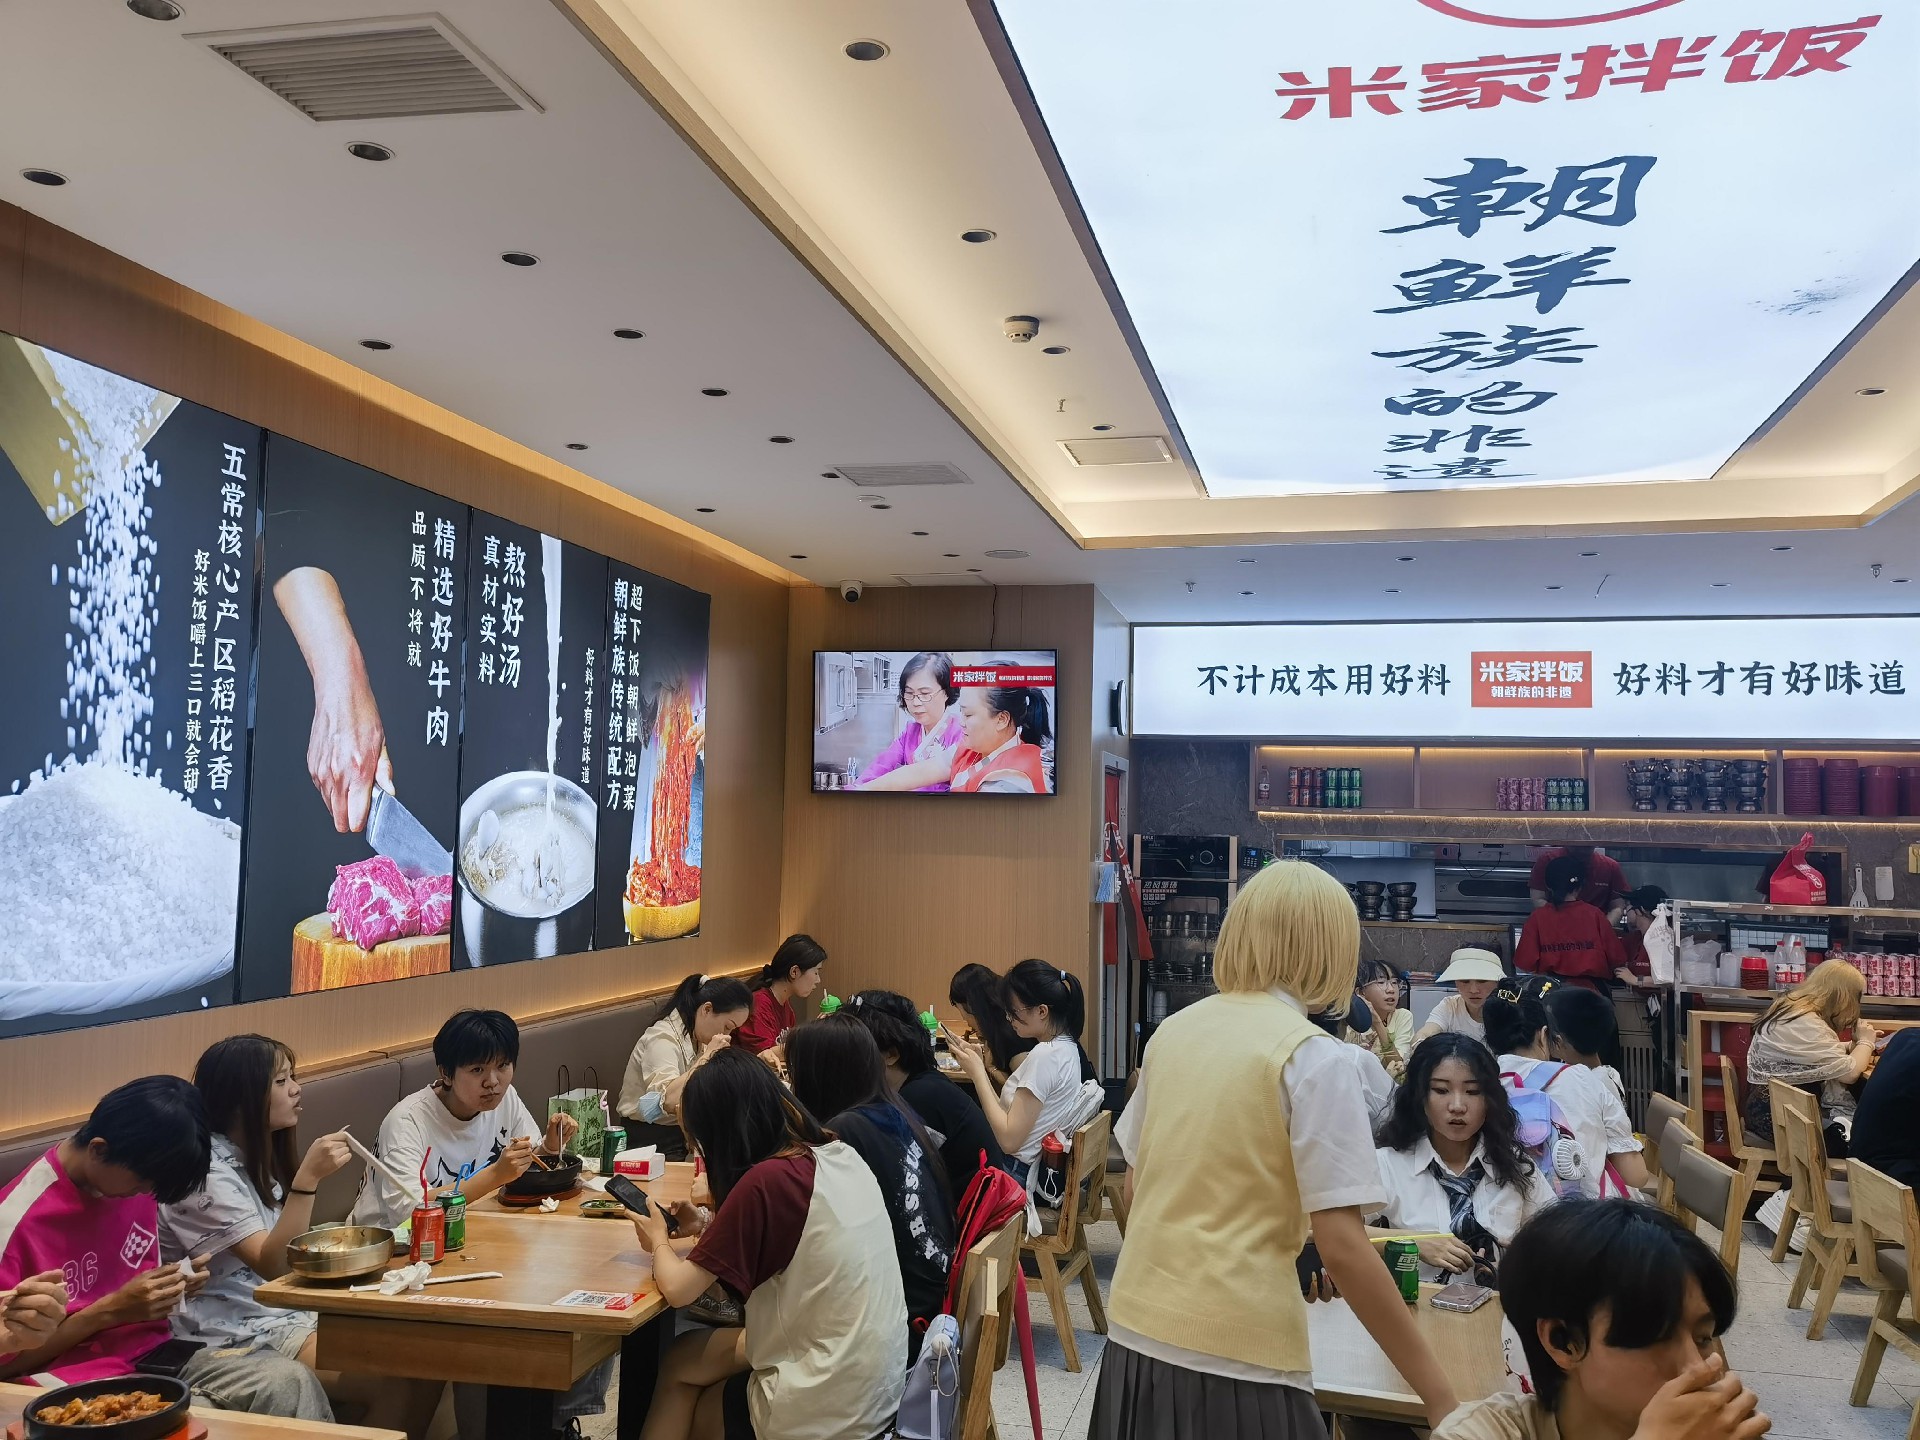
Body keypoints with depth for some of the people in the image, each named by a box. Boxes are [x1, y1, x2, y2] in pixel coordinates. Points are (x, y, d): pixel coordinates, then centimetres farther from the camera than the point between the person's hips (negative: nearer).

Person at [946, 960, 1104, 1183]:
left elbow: (1009, 1139, -21)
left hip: (1016, 1173, -9)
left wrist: (978, 1073, -15)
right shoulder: (1066, 1046, 8)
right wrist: (979, 1066, 0)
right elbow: (1011, 1112, 7)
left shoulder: (1045, 1056, -21)